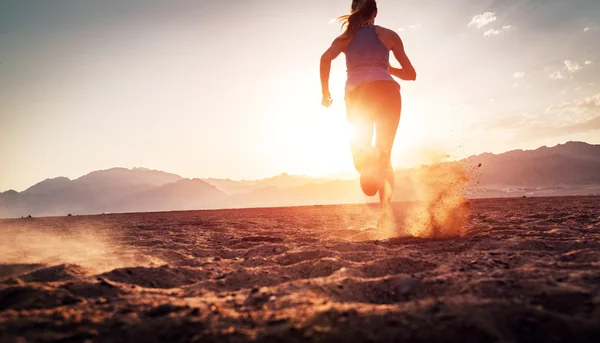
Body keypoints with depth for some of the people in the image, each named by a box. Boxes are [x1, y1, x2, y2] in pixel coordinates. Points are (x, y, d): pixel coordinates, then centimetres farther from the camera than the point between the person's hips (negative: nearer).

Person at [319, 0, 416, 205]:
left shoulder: (345, 37, 22)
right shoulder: (388, 35, 22)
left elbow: (326, 58, 0)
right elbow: (411, 74, 24)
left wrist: (325, 92, 7)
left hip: (356, 93, 0)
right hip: (386, 90, 0)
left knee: (360, 144, 11)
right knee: (385, 155, 8)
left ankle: (367, 160, -29)